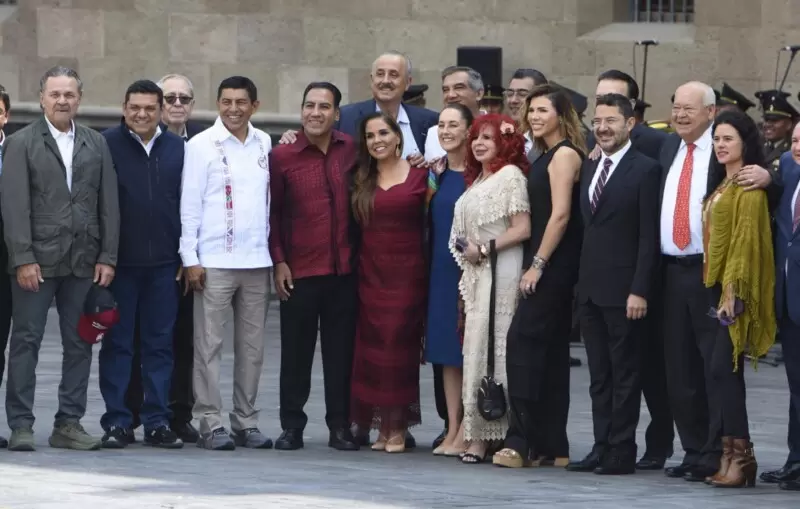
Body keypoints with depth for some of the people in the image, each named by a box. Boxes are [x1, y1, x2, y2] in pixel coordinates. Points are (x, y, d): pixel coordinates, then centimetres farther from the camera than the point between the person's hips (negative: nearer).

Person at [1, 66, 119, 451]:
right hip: (37, 260, -3)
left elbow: (109, 203, 9)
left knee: (79, 344, 5)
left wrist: (107, 257, 1)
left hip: (84, 261, 4)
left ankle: (69, 423, 10)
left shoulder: (96, 144, 12)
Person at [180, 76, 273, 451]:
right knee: (209, 343, -3)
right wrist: (190, 259, -8)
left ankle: (246, 421, 14)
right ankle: (210, 423, 0)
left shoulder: (264, 145, 11)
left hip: (257, 261, 4)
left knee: (252, 345, 7)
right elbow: (189, 205, -3)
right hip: (214, 261, -4)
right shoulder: (202, 145, -2)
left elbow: (271, 201, 15)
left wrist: (275, 252, 9)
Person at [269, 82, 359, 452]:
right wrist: (278, 262, -3)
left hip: (344, 269, 2)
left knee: (341, 351, 5)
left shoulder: (351, 150, 5)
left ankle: (340, 426, 12)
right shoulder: (282, 156, -1)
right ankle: (292, 426, 11)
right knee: (296, 351, 4)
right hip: (299, 271, -2)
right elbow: (271, 211, 2)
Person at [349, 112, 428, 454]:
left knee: (398, 344, -5)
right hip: (370, 272, 4)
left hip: (406, 272, -4)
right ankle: (381, 425, 10)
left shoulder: (419, 175, -1)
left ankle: (398, 426, 3)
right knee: (371, 346, 2)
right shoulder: (361, 180, 11)